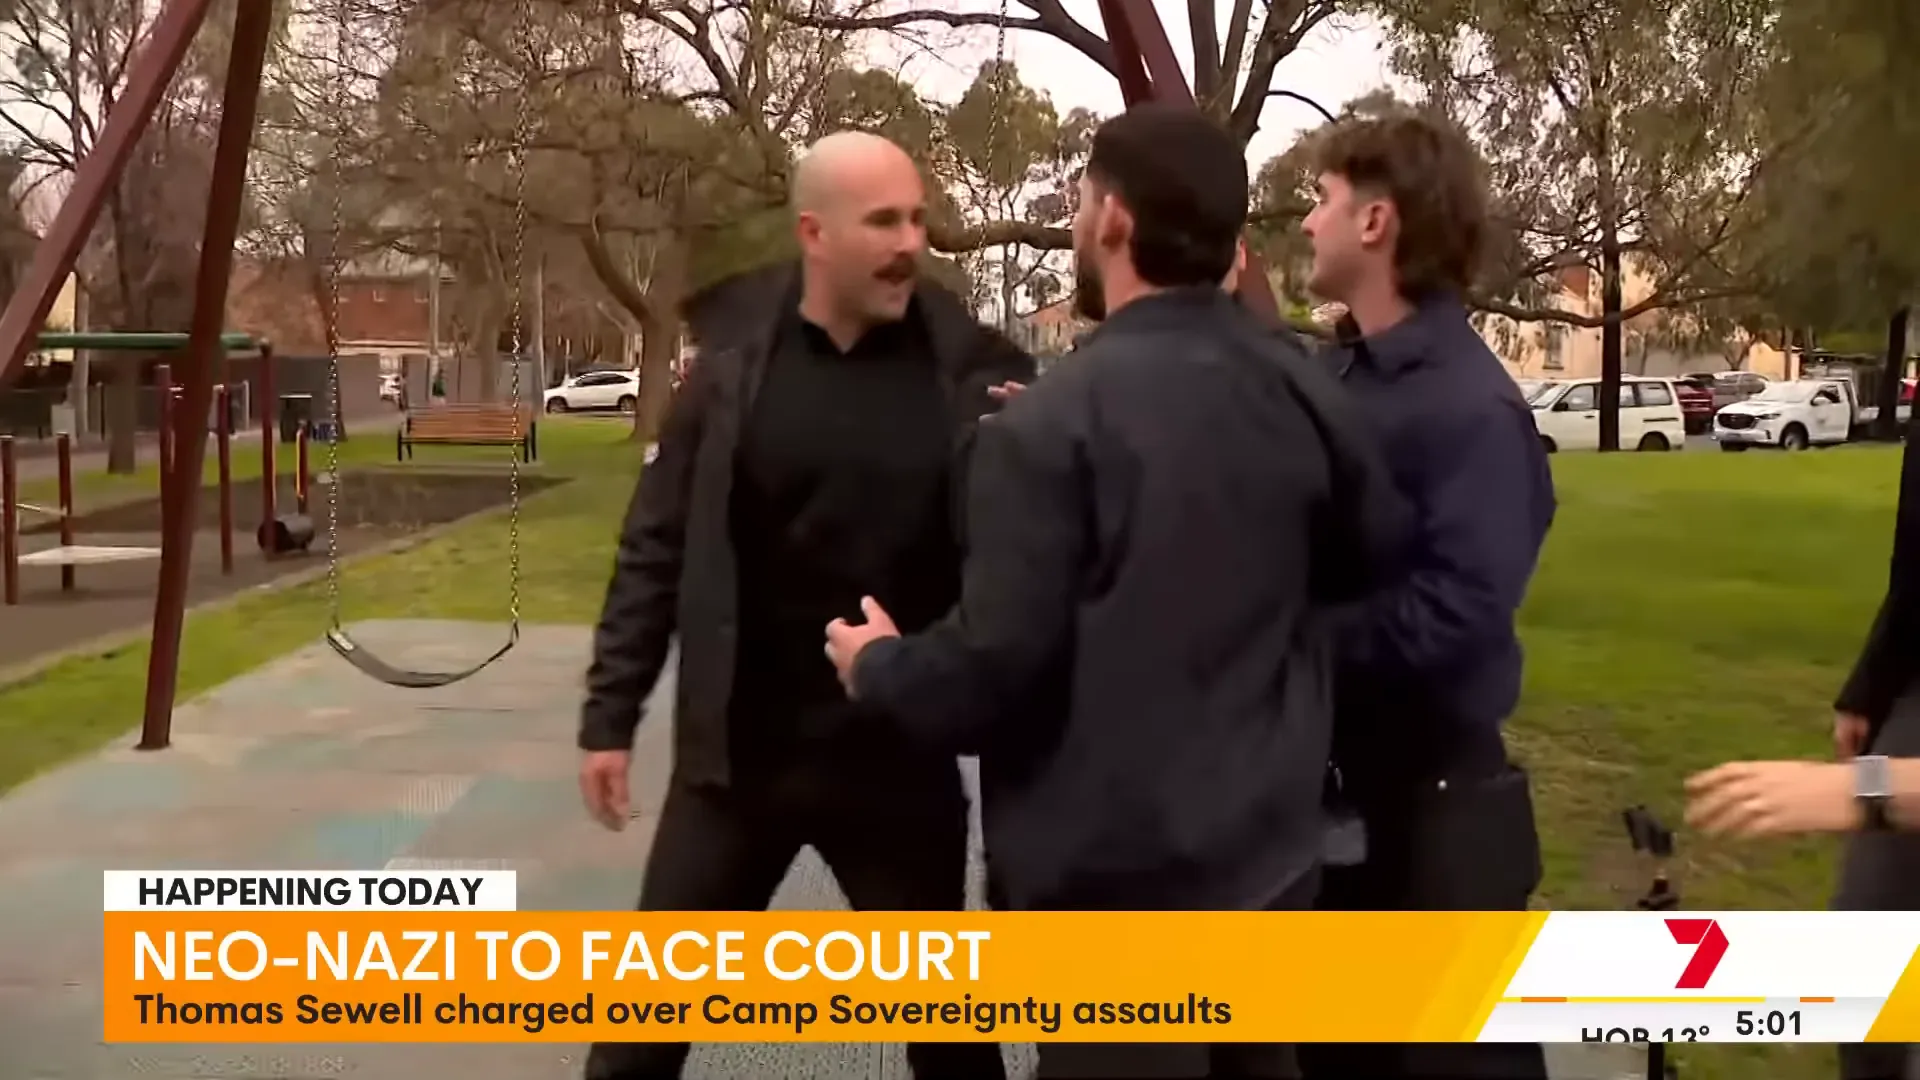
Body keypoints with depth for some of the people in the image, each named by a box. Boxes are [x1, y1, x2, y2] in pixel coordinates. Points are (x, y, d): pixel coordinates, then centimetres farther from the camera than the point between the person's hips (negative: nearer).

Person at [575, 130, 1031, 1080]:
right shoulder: (734, 367, -4)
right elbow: (656, 551, 2)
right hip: (736, 751, 1)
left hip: (900, 759, 0)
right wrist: (611, 714, 2)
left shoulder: (969, 372, -6)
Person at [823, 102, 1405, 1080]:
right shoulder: (1302, 392, -1)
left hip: (1118, 881, -6)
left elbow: (997, 664, -21)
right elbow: (1371, 554, 15)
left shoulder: (1053, 422, -20)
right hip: (1268, 855, 6)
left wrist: (877, 664, 0)